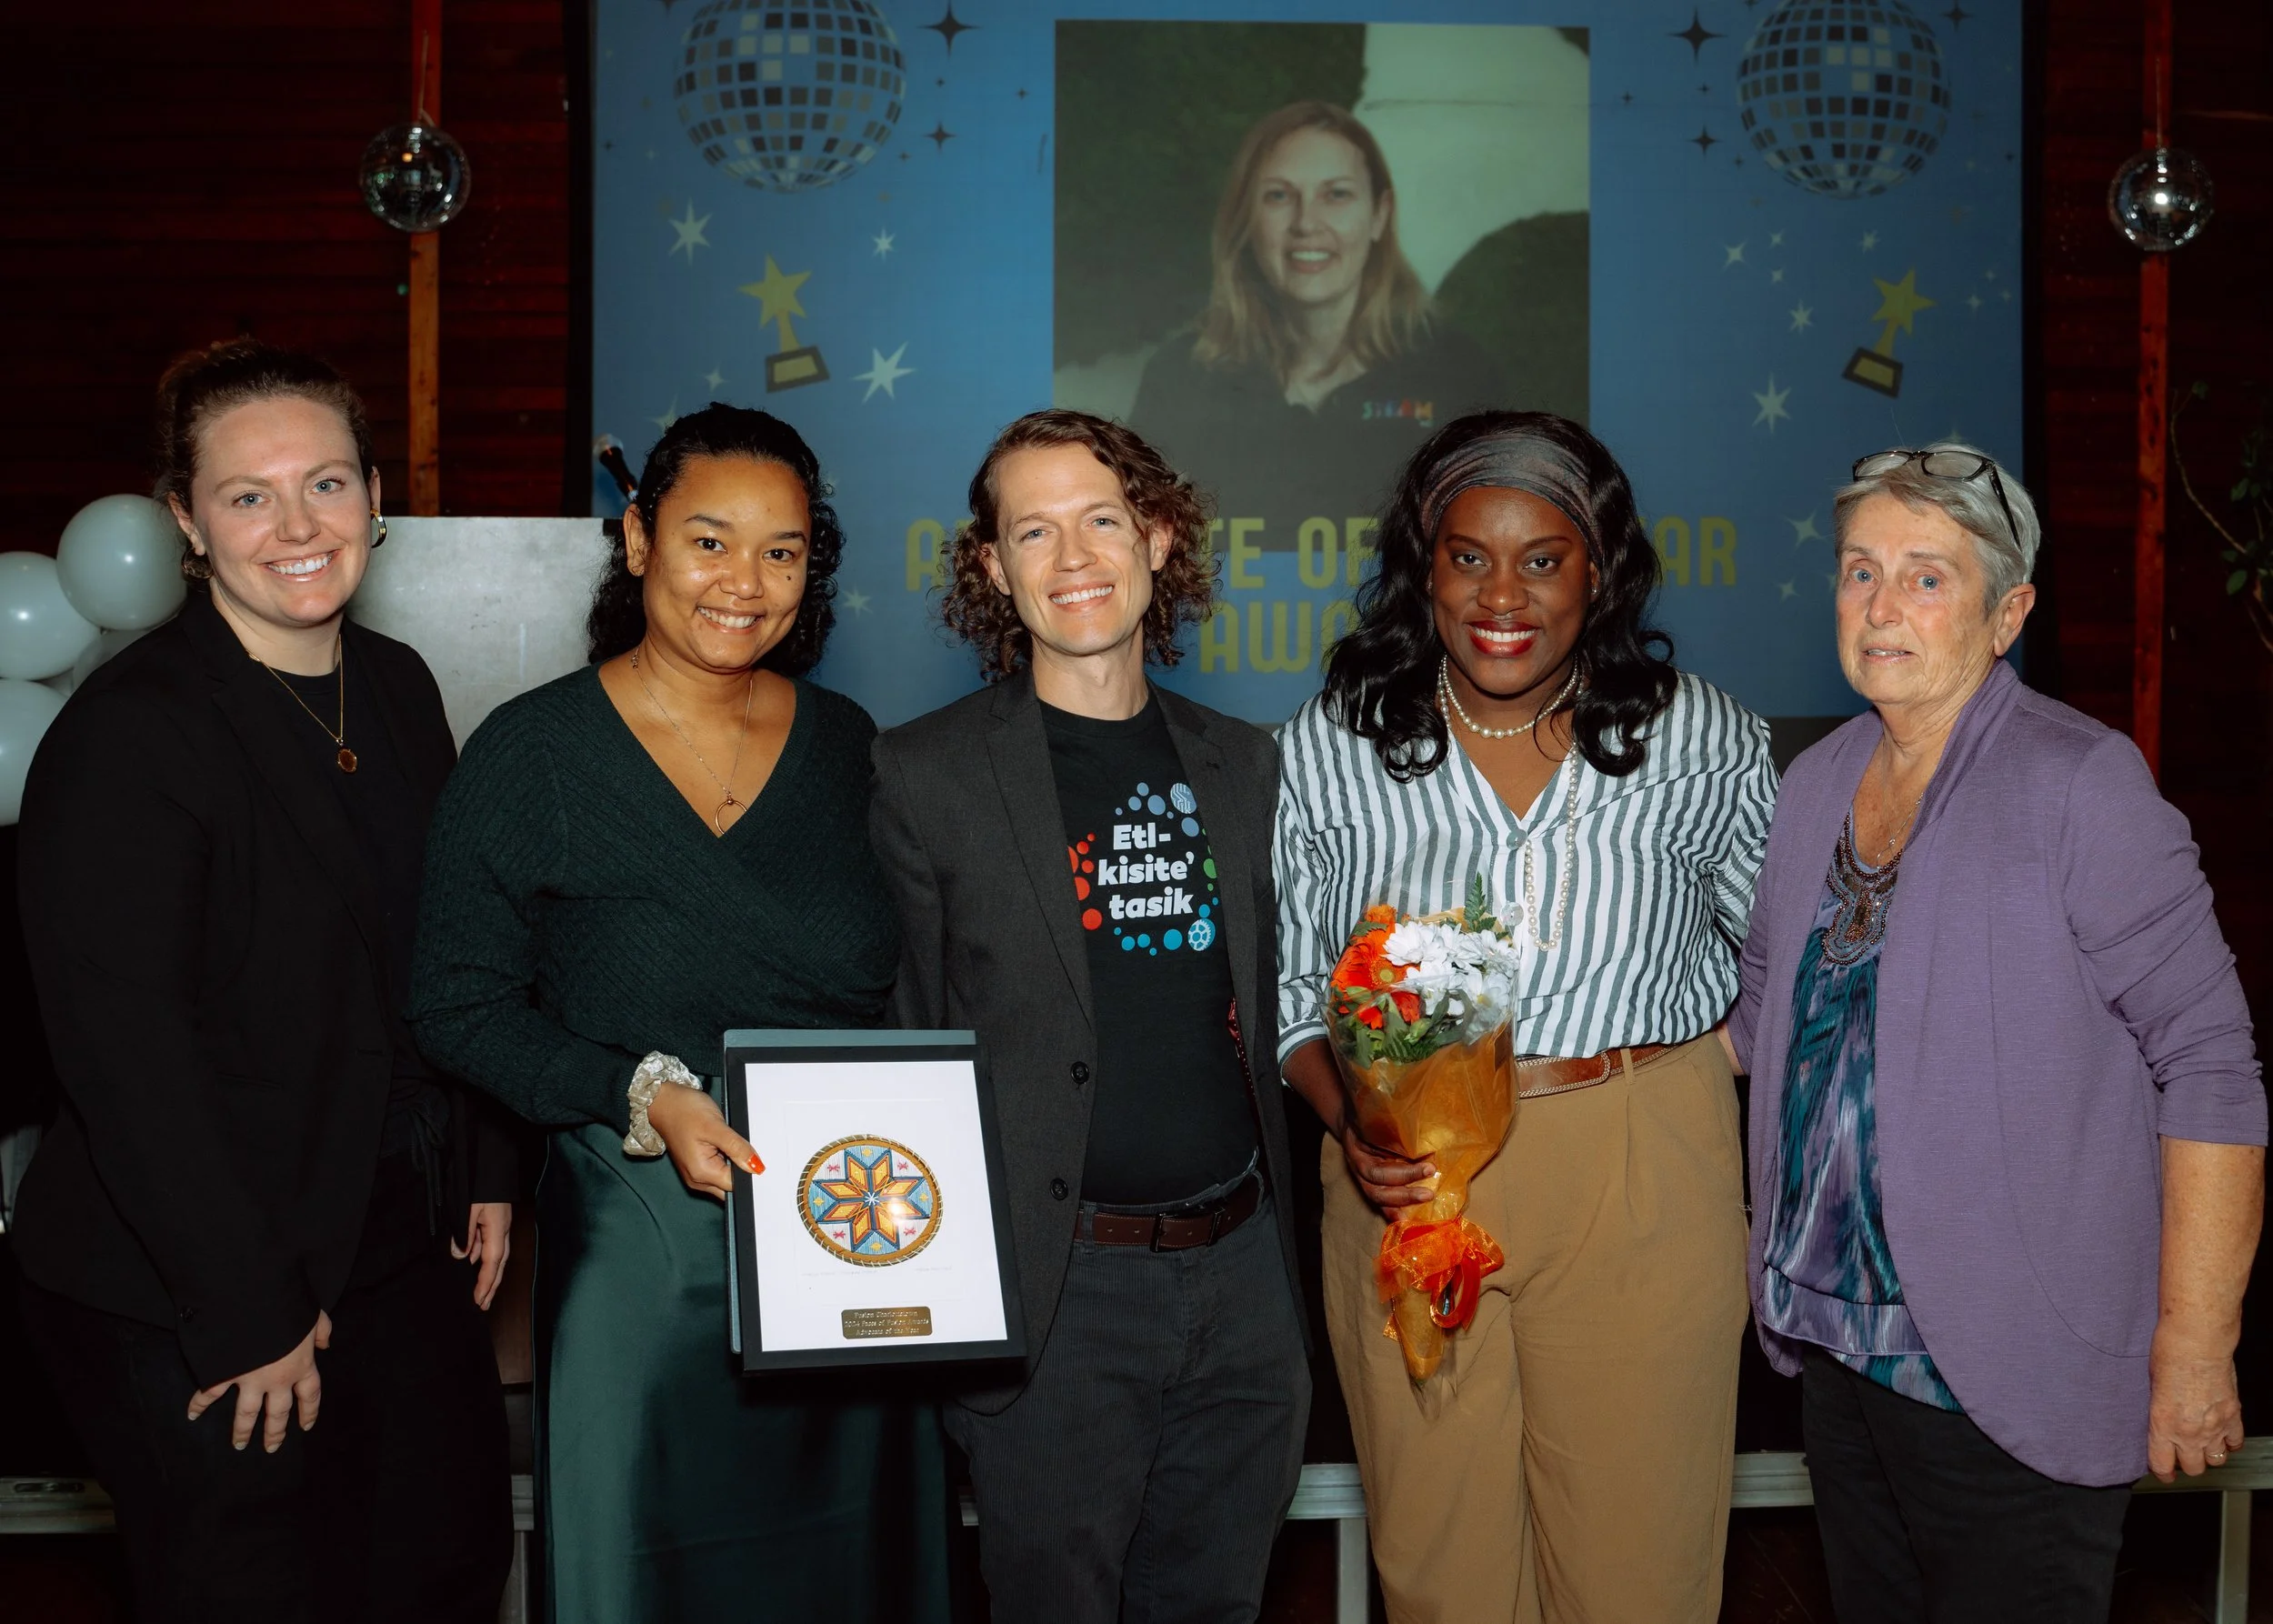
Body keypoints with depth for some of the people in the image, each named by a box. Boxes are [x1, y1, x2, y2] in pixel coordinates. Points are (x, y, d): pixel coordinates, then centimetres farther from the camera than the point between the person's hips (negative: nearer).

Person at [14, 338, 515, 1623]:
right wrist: (249, 1314, -19)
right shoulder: (128, 733, -17)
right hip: (187, 1299, -7)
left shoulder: (398, 686, 6)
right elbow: (127, 1056, -20)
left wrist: (486, 1169, 11)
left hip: (404, 1248, 7)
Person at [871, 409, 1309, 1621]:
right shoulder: (925, 774, -4)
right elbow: (902, 1043, -2)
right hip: (1055, 1295, -4)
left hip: (1237, 1275, 4)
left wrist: (1276, 1257, 11)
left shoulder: (1242, 764, 9)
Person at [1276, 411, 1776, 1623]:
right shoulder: (1327, 751, 1)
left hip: (1645, 1179, 0)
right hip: (1408, 1182, 1)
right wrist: (1349, 1122, -10)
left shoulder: (1705, 740, 1)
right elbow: (1290, 989, 7)